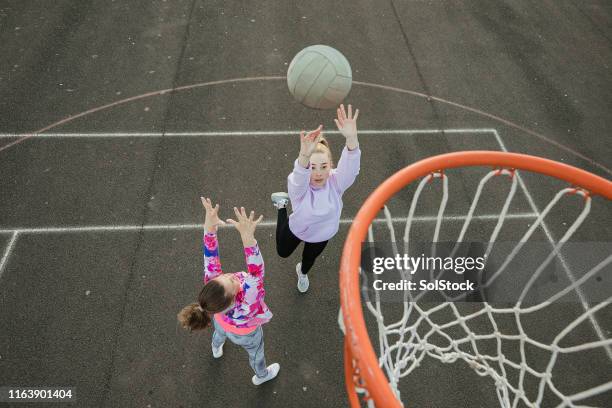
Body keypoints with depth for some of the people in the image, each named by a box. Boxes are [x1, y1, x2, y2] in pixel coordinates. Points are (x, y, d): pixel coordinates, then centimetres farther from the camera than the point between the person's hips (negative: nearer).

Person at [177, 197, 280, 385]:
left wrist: (209, 227, -57)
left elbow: (210, 257, -41)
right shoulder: (243, 310, -54)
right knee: (256, 353, 31)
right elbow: (256, 273, -64)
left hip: (222, 323, 4)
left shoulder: (213, 284, -43)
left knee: (220, 332, 40)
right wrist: (248, 236, -76)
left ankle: (216, 349, 76)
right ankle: (261, 375, 66)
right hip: (245, 334, -4)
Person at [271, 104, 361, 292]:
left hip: (322, 234, 2)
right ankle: (282, 205, 47)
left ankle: (302, 272, 71)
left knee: (310, 258, 31)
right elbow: (300, 174, -65)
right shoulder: (297, 184, -40)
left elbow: (350, 165, -56)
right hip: (297, 229, -1)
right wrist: (304, 155, -88)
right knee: (282, 252, 31)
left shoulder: (336, 181, -34)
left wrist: (351, 137, -77)